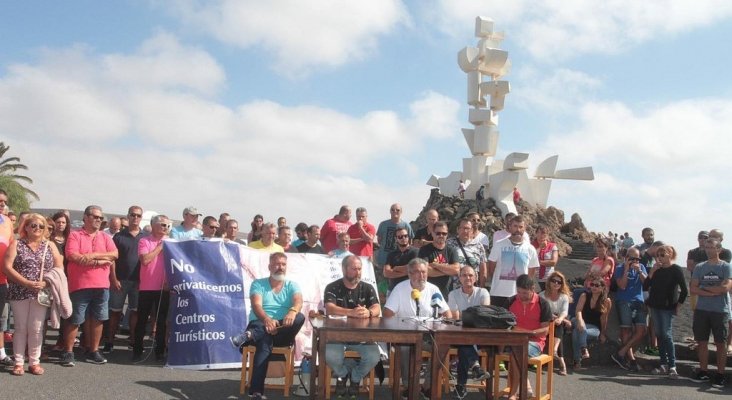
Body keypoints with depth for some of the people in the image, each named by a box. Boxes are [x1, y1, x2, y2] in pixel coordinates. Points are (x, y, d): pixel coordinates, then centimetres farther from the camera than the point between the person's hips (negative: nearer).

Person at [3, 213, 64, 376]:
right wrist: (27, 283, -15)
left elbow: (60, 268, 4)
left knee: (36, 329, 2)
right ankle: (19, 362, 13)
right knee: (20, 328, 5)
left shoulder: (50, 246, 8)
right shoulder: (16, 244, 3)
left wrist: (47, 283, -13)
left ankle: (34, 362, 12)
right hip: (19, 293, -1)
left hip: (41, 293, 1)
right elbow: (7, 267, -7)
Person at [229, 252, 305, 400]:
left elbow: (298, 301, -10)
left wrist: (292, 311, -37)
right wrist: (267, 319, -36)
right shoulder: (258, 284, 9)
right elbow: (256, 306, -11)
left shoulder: (292, 285, 14)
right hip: (260, 325, -2)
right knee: (265, 341, -39)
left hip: (283, 330, 2)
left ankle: (249, 336, -38)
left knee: (300, 317, -31)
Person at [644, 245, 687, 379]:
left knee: (667, 335, -11)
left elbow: (684, 291, -7)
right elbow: (645, 286, 0)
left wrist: (678, 305, -7)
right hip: (655, 306, 6)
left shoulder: (676, 270, -7)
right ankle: (664, 364, 14)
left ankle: (672, 366, -7)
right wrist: (652, 271, -9)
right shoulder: (656, 269, 7)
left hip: (668, 307, -6)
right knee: (659, 335, 7)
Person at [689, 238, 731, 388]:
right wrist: (713, 292, -13)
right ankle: (703, 372, 17)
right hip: (701, 310, 4)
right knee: (702, 341, 7)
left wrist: (704, 287, -7)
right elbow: (693, 289, 0)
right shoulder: (699, 267, 7)